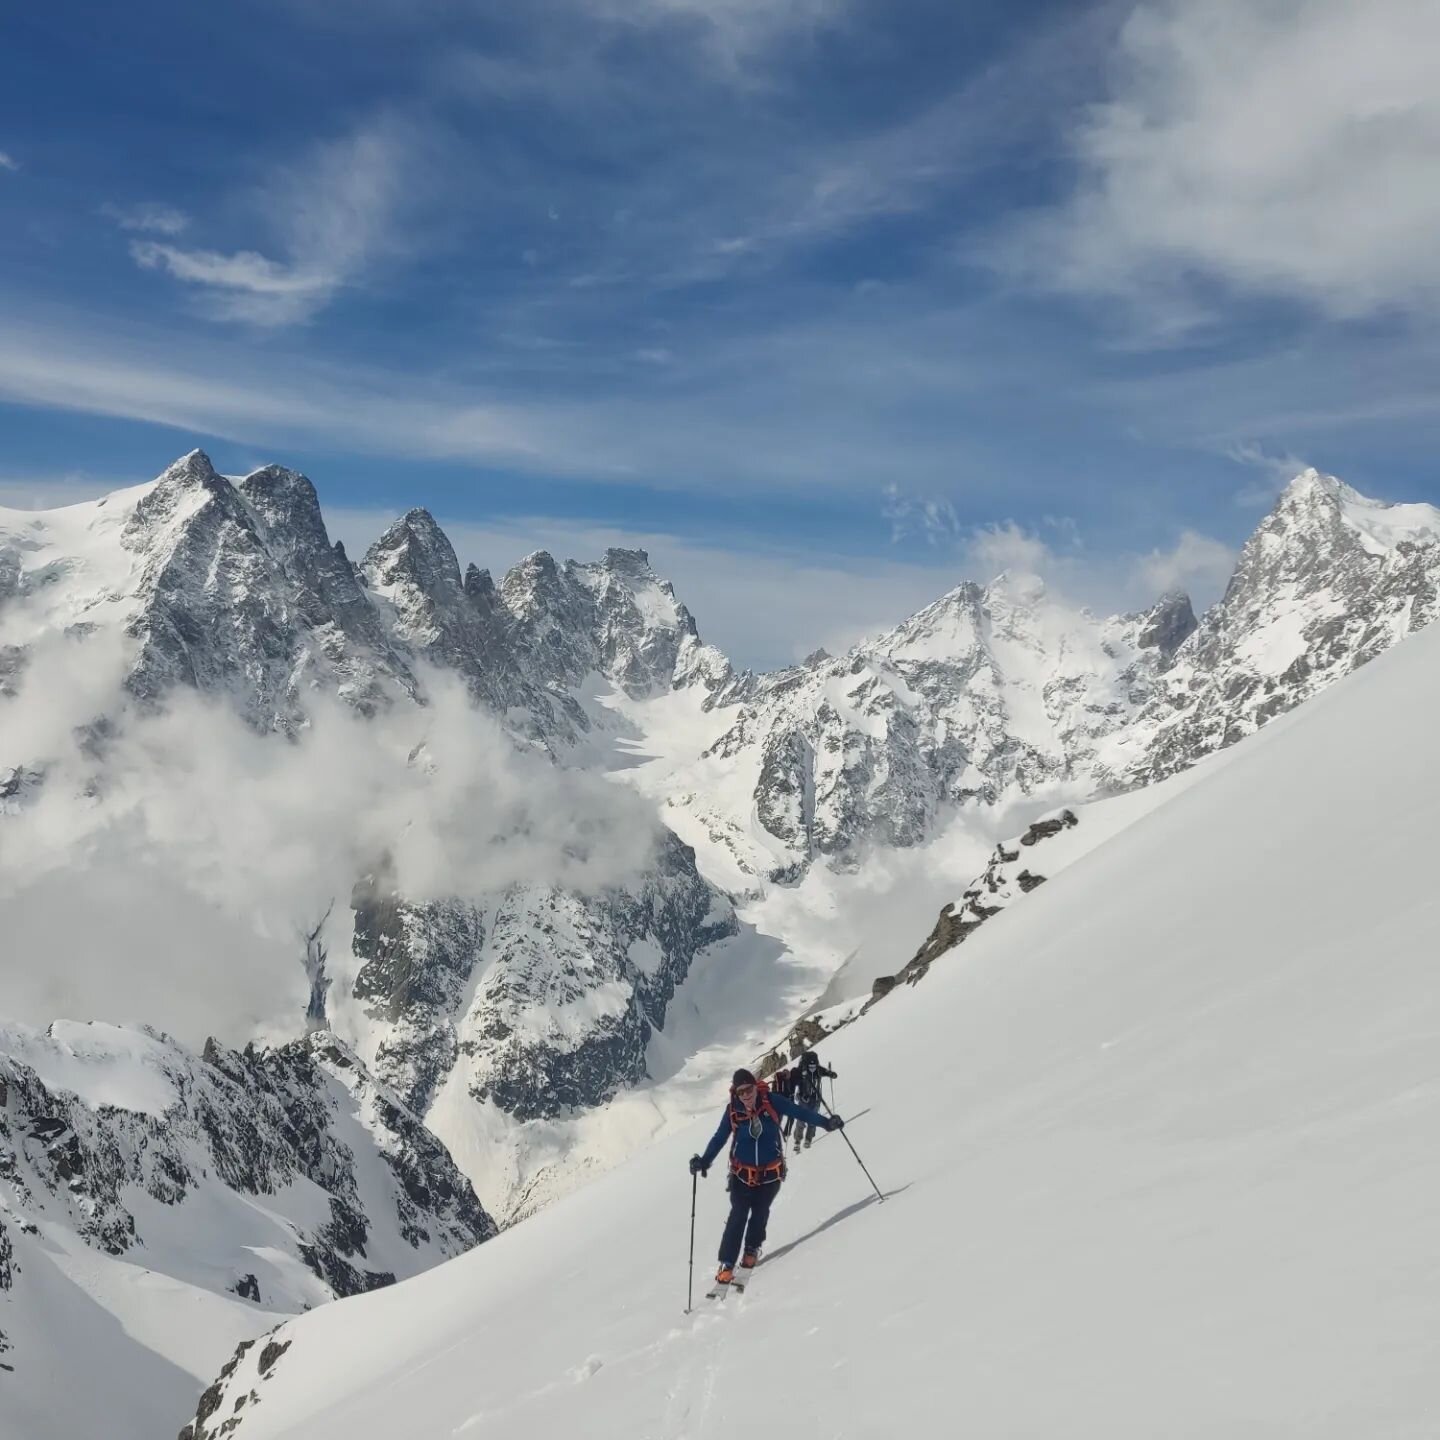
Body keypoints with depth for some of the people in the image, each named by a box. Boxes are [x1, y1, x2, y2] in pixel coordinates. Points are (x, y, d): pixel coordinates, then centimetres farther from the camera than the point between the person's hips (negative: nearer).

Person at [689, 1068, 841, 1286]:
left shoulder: (772, 1102, -13)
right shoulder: (733, 1111, -9)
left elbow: (799, 1111, -6)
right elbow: (719, 1138, 0)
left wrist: (825, 1122, -10)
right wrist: (704, 1161, -10)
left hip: (771, 1173, 0)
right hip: (742, 1174, 0)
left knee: (760, 1214, 6)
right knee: (738, 1216, -6)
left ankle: (752, 1250, 32)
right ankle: (727, 1264, -1)